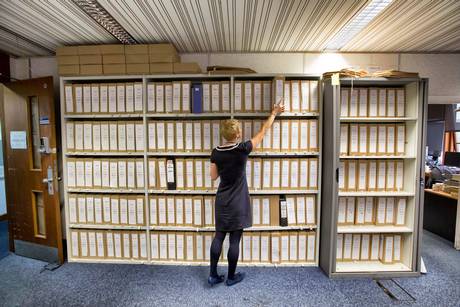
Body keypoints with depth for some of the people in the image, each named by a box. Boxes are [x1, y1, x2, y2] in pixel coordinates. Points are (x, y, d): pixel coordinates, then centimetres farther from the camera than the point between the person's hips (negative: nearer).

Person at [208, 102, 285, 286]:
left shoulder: (216, 153, -5)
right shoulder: (242, 150, -17)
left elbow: (213, 176, 3)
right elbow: (263, 132, -5)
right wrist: (274, 113, 9)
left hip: (221, 202, 4)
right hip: (237, 204, -4)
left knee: (219, 237, 16)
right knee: (234, 240, 10)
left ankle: (213, 275, 26)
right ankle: (231, 277, 28)